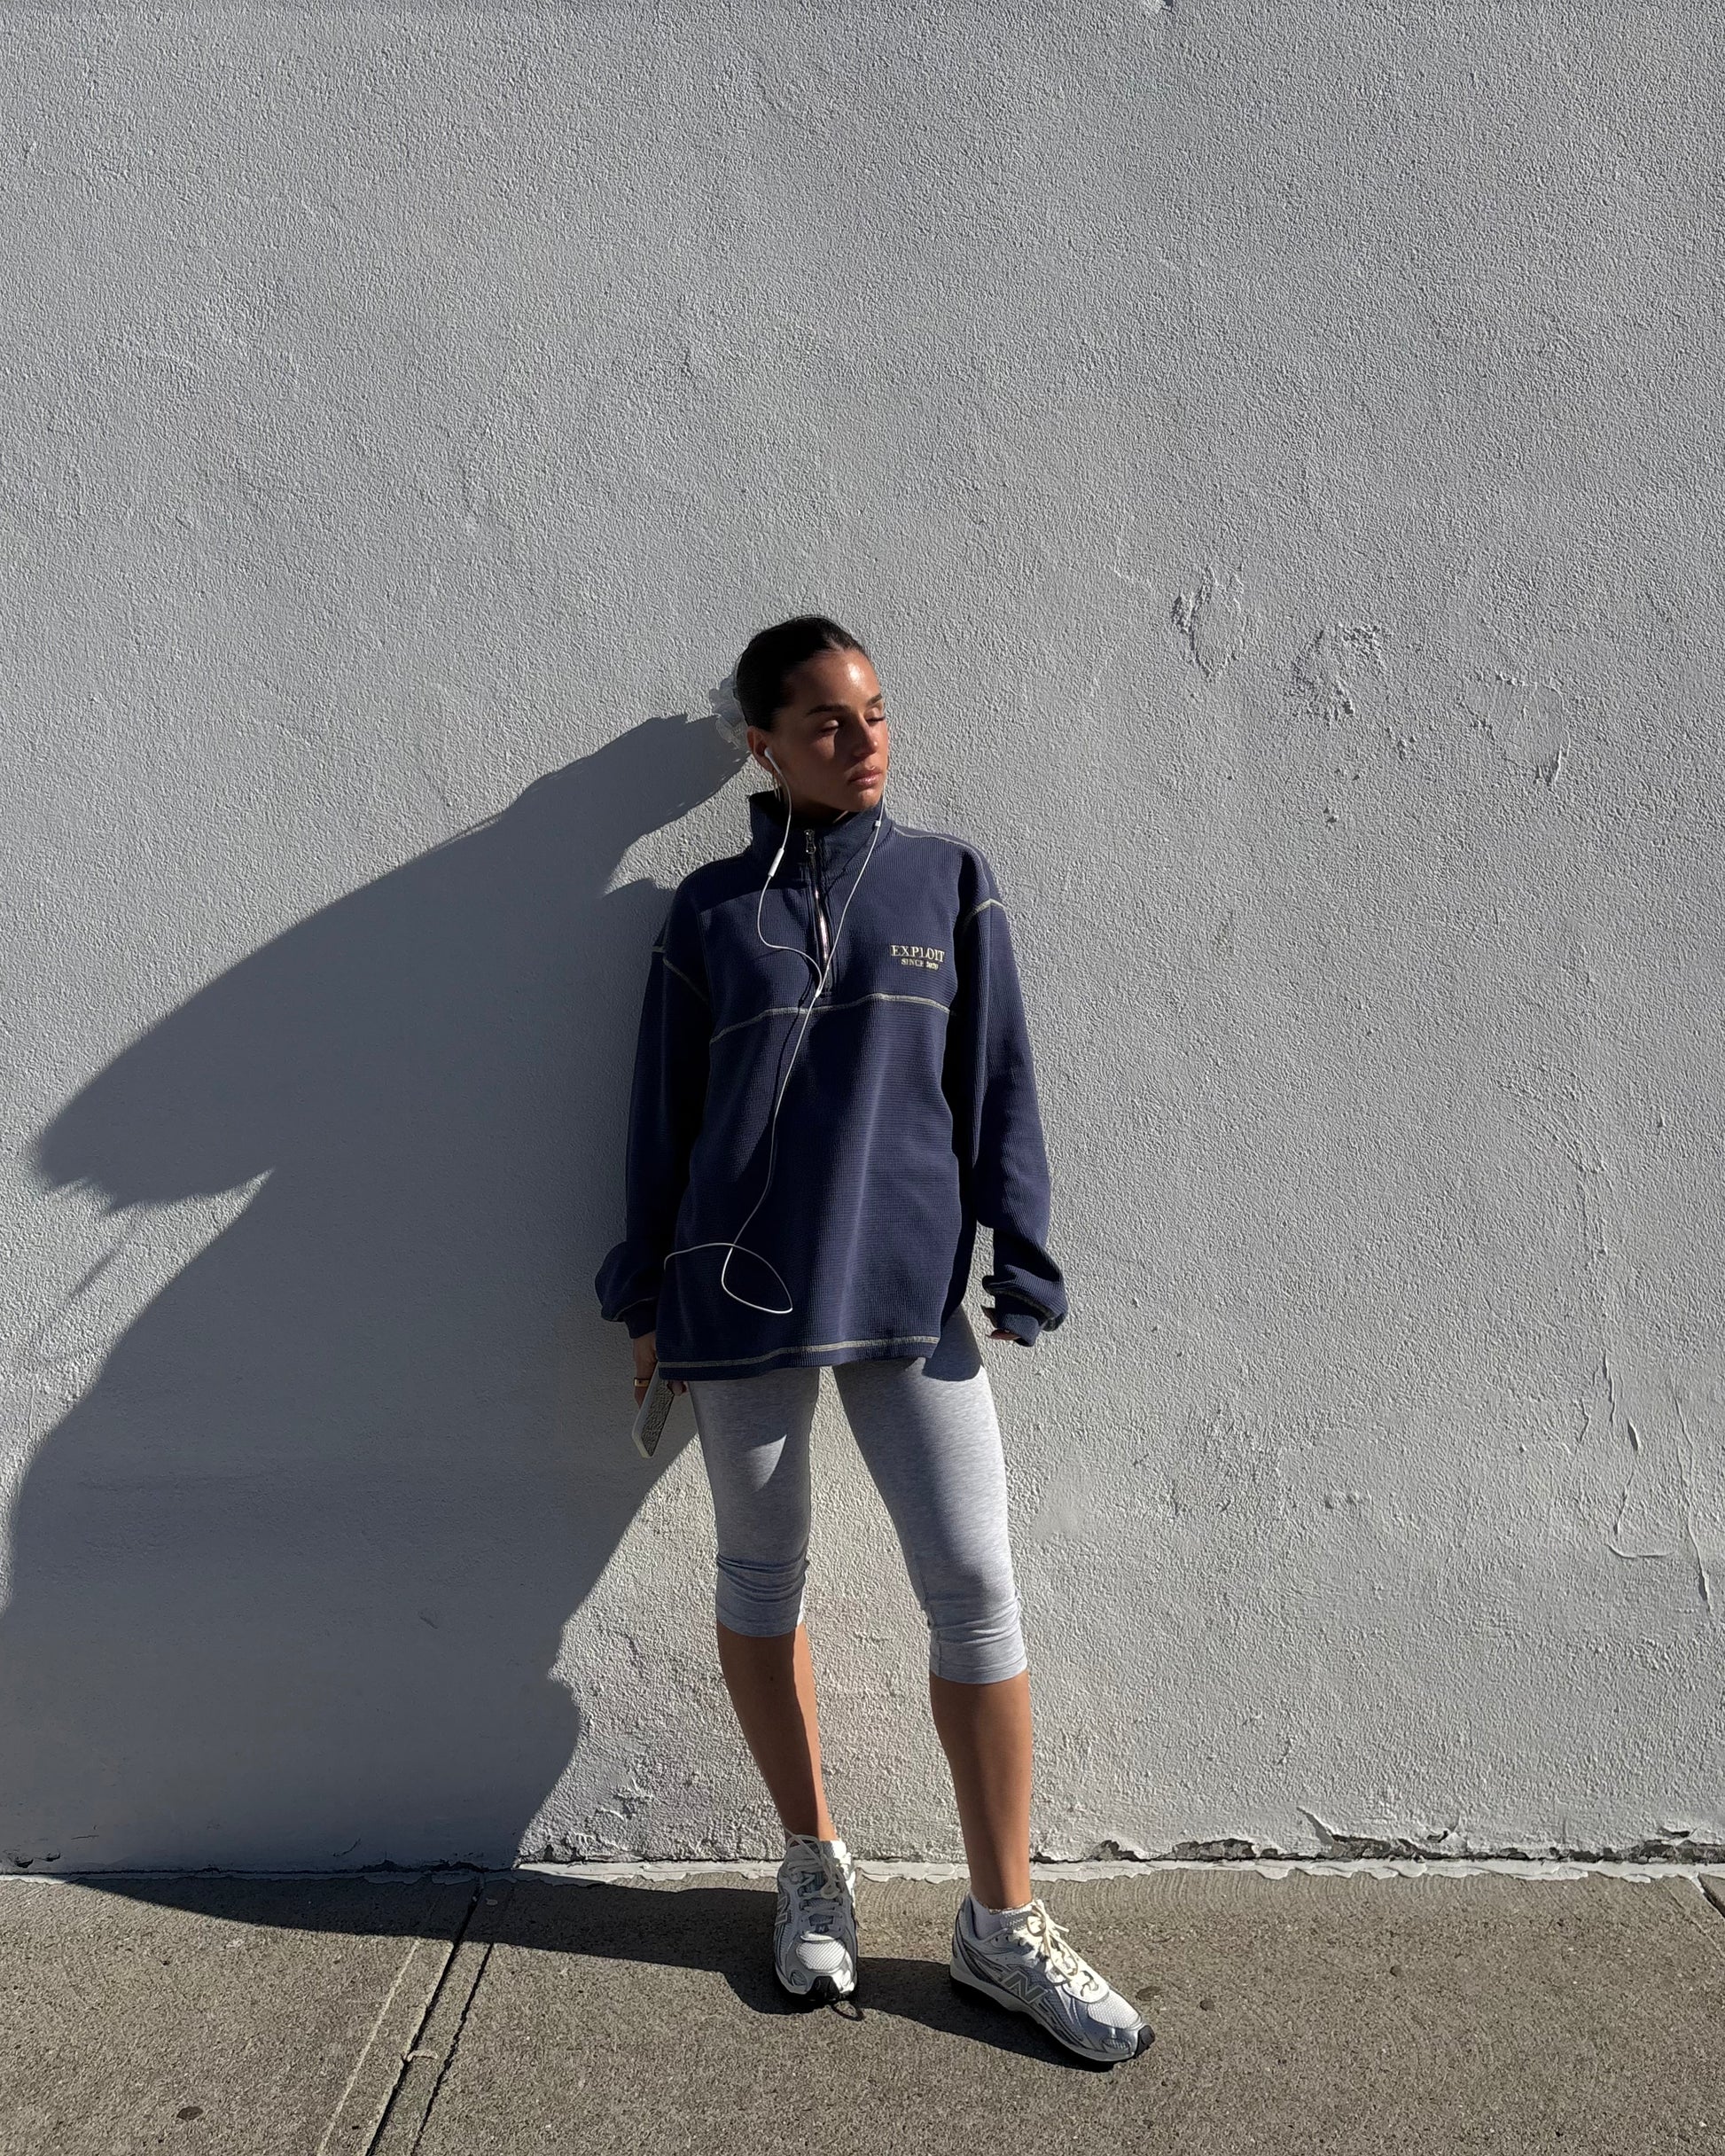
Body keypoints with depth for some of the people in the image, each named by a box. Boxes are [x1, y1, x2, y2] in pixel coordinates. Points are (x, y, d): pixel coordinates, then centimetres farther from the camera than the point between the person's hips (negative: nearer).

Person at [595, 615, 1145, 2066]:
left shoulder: (949, 882, 6)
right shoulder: (712, 909, 5)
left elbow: (998, 1083, 4)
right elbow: (663, 1111, 8)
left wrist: (1020, 1265, -1)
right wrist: (646, 1301, 8)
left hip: (907, 1293, 0)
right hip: (736, 1298, 1)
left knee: (977, 1590, -1)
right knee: (761, 1583, 11)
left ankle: (1004, 1922, 18)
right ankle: (814, 1867, 34)